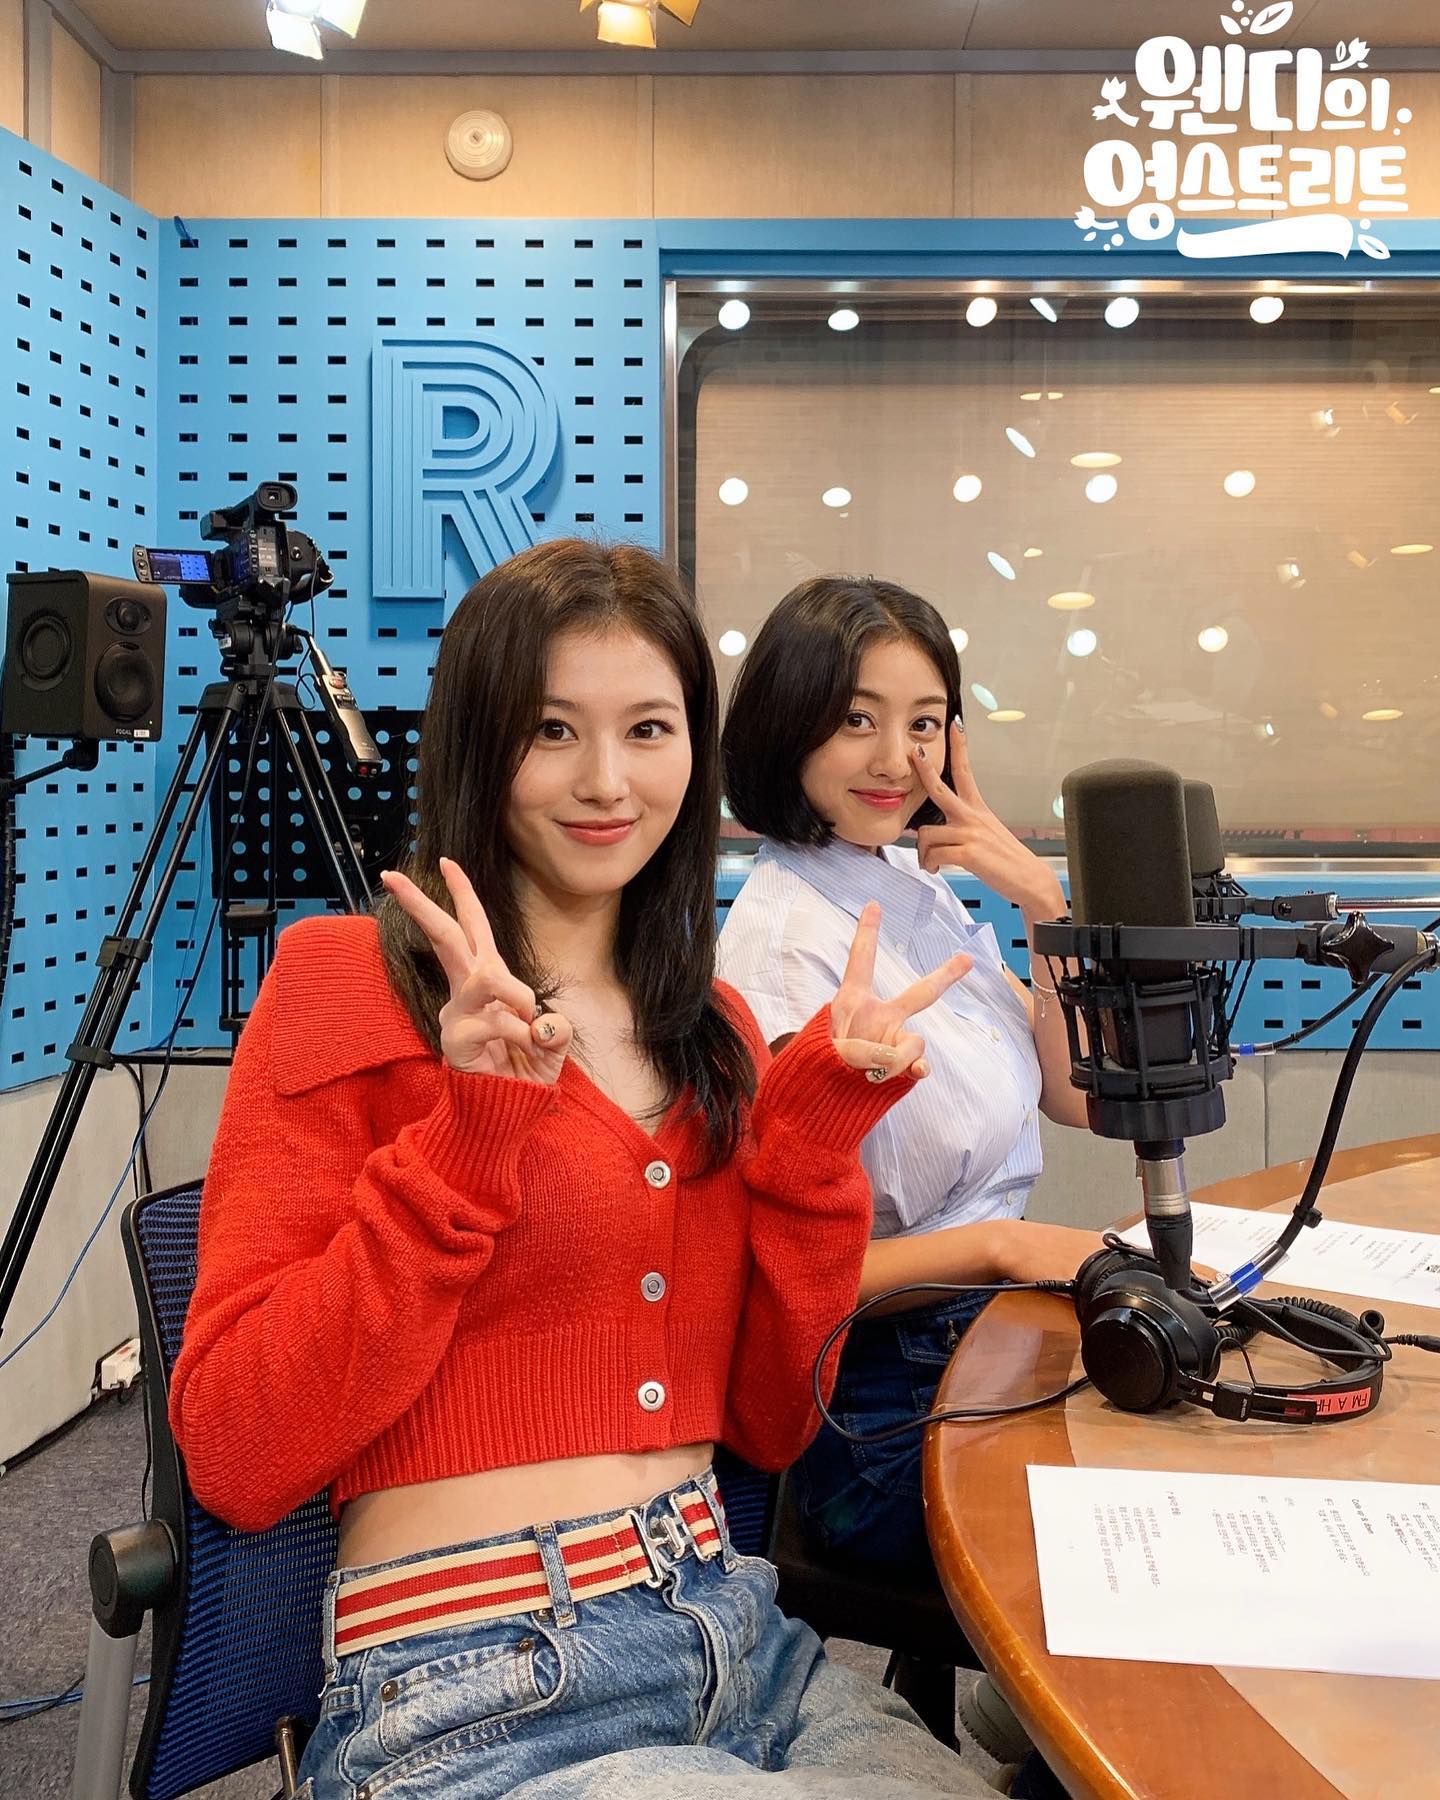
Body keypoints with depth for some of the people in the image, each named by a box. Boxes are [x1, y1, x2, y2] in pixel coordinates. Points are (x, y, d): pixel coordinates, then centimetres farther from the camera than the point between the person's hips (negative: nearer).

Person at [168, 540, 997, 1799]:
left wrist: (815, 1127, -4)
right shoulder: (344, 993, -6)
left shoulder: (715, 1029, 10)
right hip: (475, 1699, -5)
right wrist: (472, 1132, -19)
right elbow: (234, 1460, -12)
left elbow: (770, 1426, 7)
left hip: (741, 1639, 6)